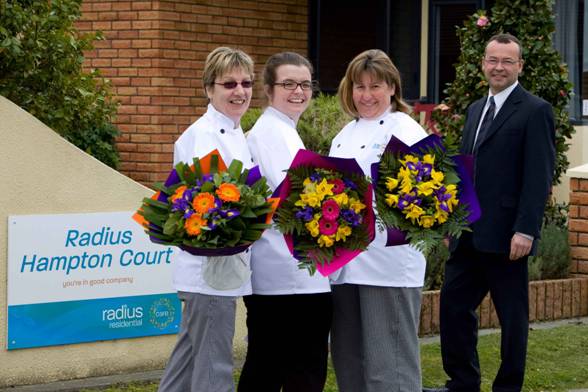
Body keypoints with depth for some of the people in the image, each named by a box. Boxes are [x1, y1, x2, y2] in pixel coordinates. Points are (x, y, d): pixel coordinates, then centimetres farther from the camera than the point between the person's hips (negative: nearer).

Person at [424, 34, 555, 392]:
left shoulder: (535, 111, -7)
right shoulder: (476, 109, 16)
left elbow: (539, 177, -14)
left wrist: (525, 230, -19)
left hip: (505, 236, -7)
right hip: (468, 234, 8)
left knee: (512, 315, 3)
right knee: (454, 304, 9)